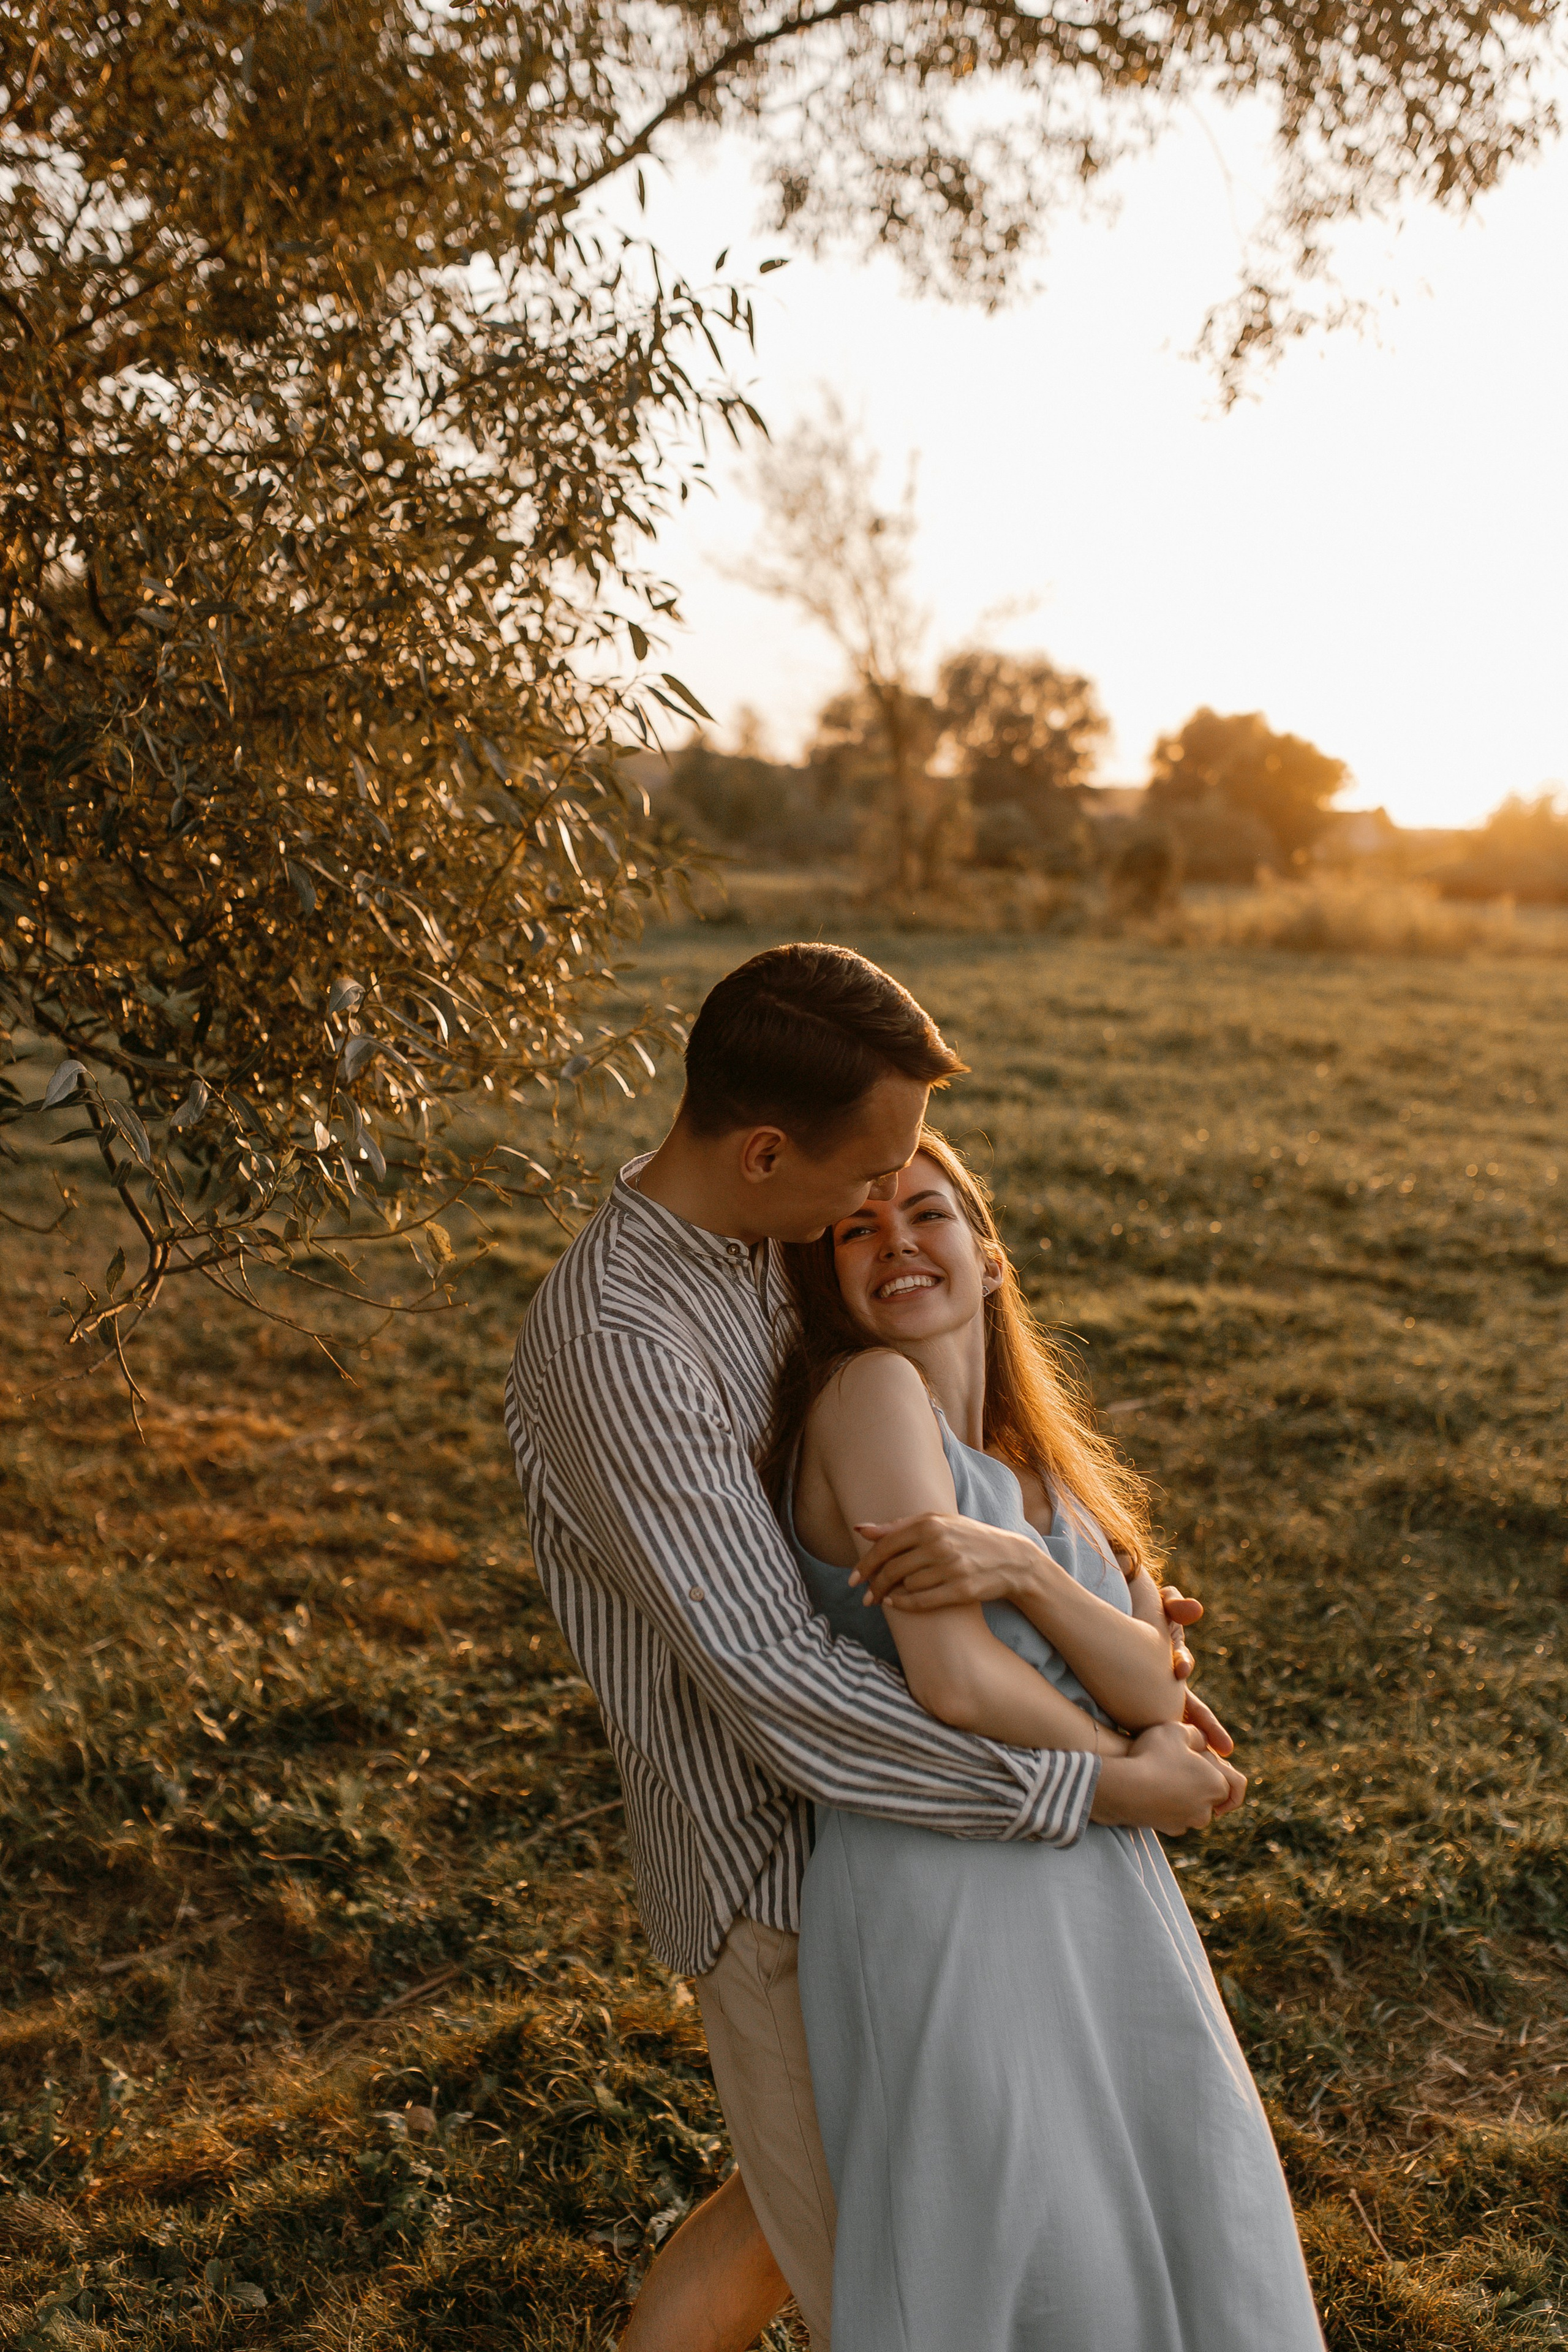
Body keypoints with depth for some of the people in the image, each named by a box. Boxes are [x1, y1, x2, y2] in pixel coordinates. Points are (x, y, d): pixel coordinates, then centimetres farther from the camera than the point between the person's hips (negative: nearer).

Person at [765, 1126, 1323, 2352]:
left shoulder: (1042, 1461, 13)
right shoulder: (867, 1391, -11)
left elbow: (1152, 1686, -2)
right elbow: (956, 1680, -18)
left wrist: (1018, 1568, -22)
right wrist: (1123, 1759, 0)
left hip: (1095, 1898, 8)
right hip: (937, 1897, -8)